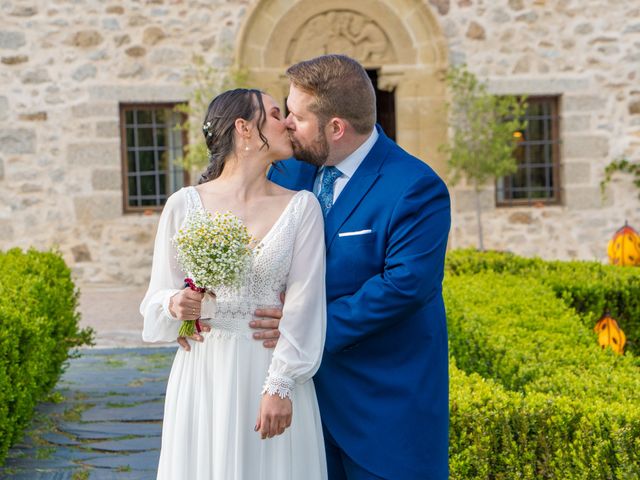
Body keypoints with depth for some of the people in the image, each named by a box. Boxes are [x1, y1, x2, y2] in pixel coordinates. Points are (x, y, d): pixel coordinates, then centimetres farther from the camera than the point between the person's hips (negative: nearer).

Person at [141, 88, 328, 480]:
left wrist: (280, 385, -13)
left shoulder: (301, 207, 1)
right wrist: (175, 305, -17)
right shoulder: (185, 204, 0)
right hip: (203, 375, 0)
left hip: (273, 371, 0)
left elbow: (304, 305, -5)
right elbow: (159, 295, 5)